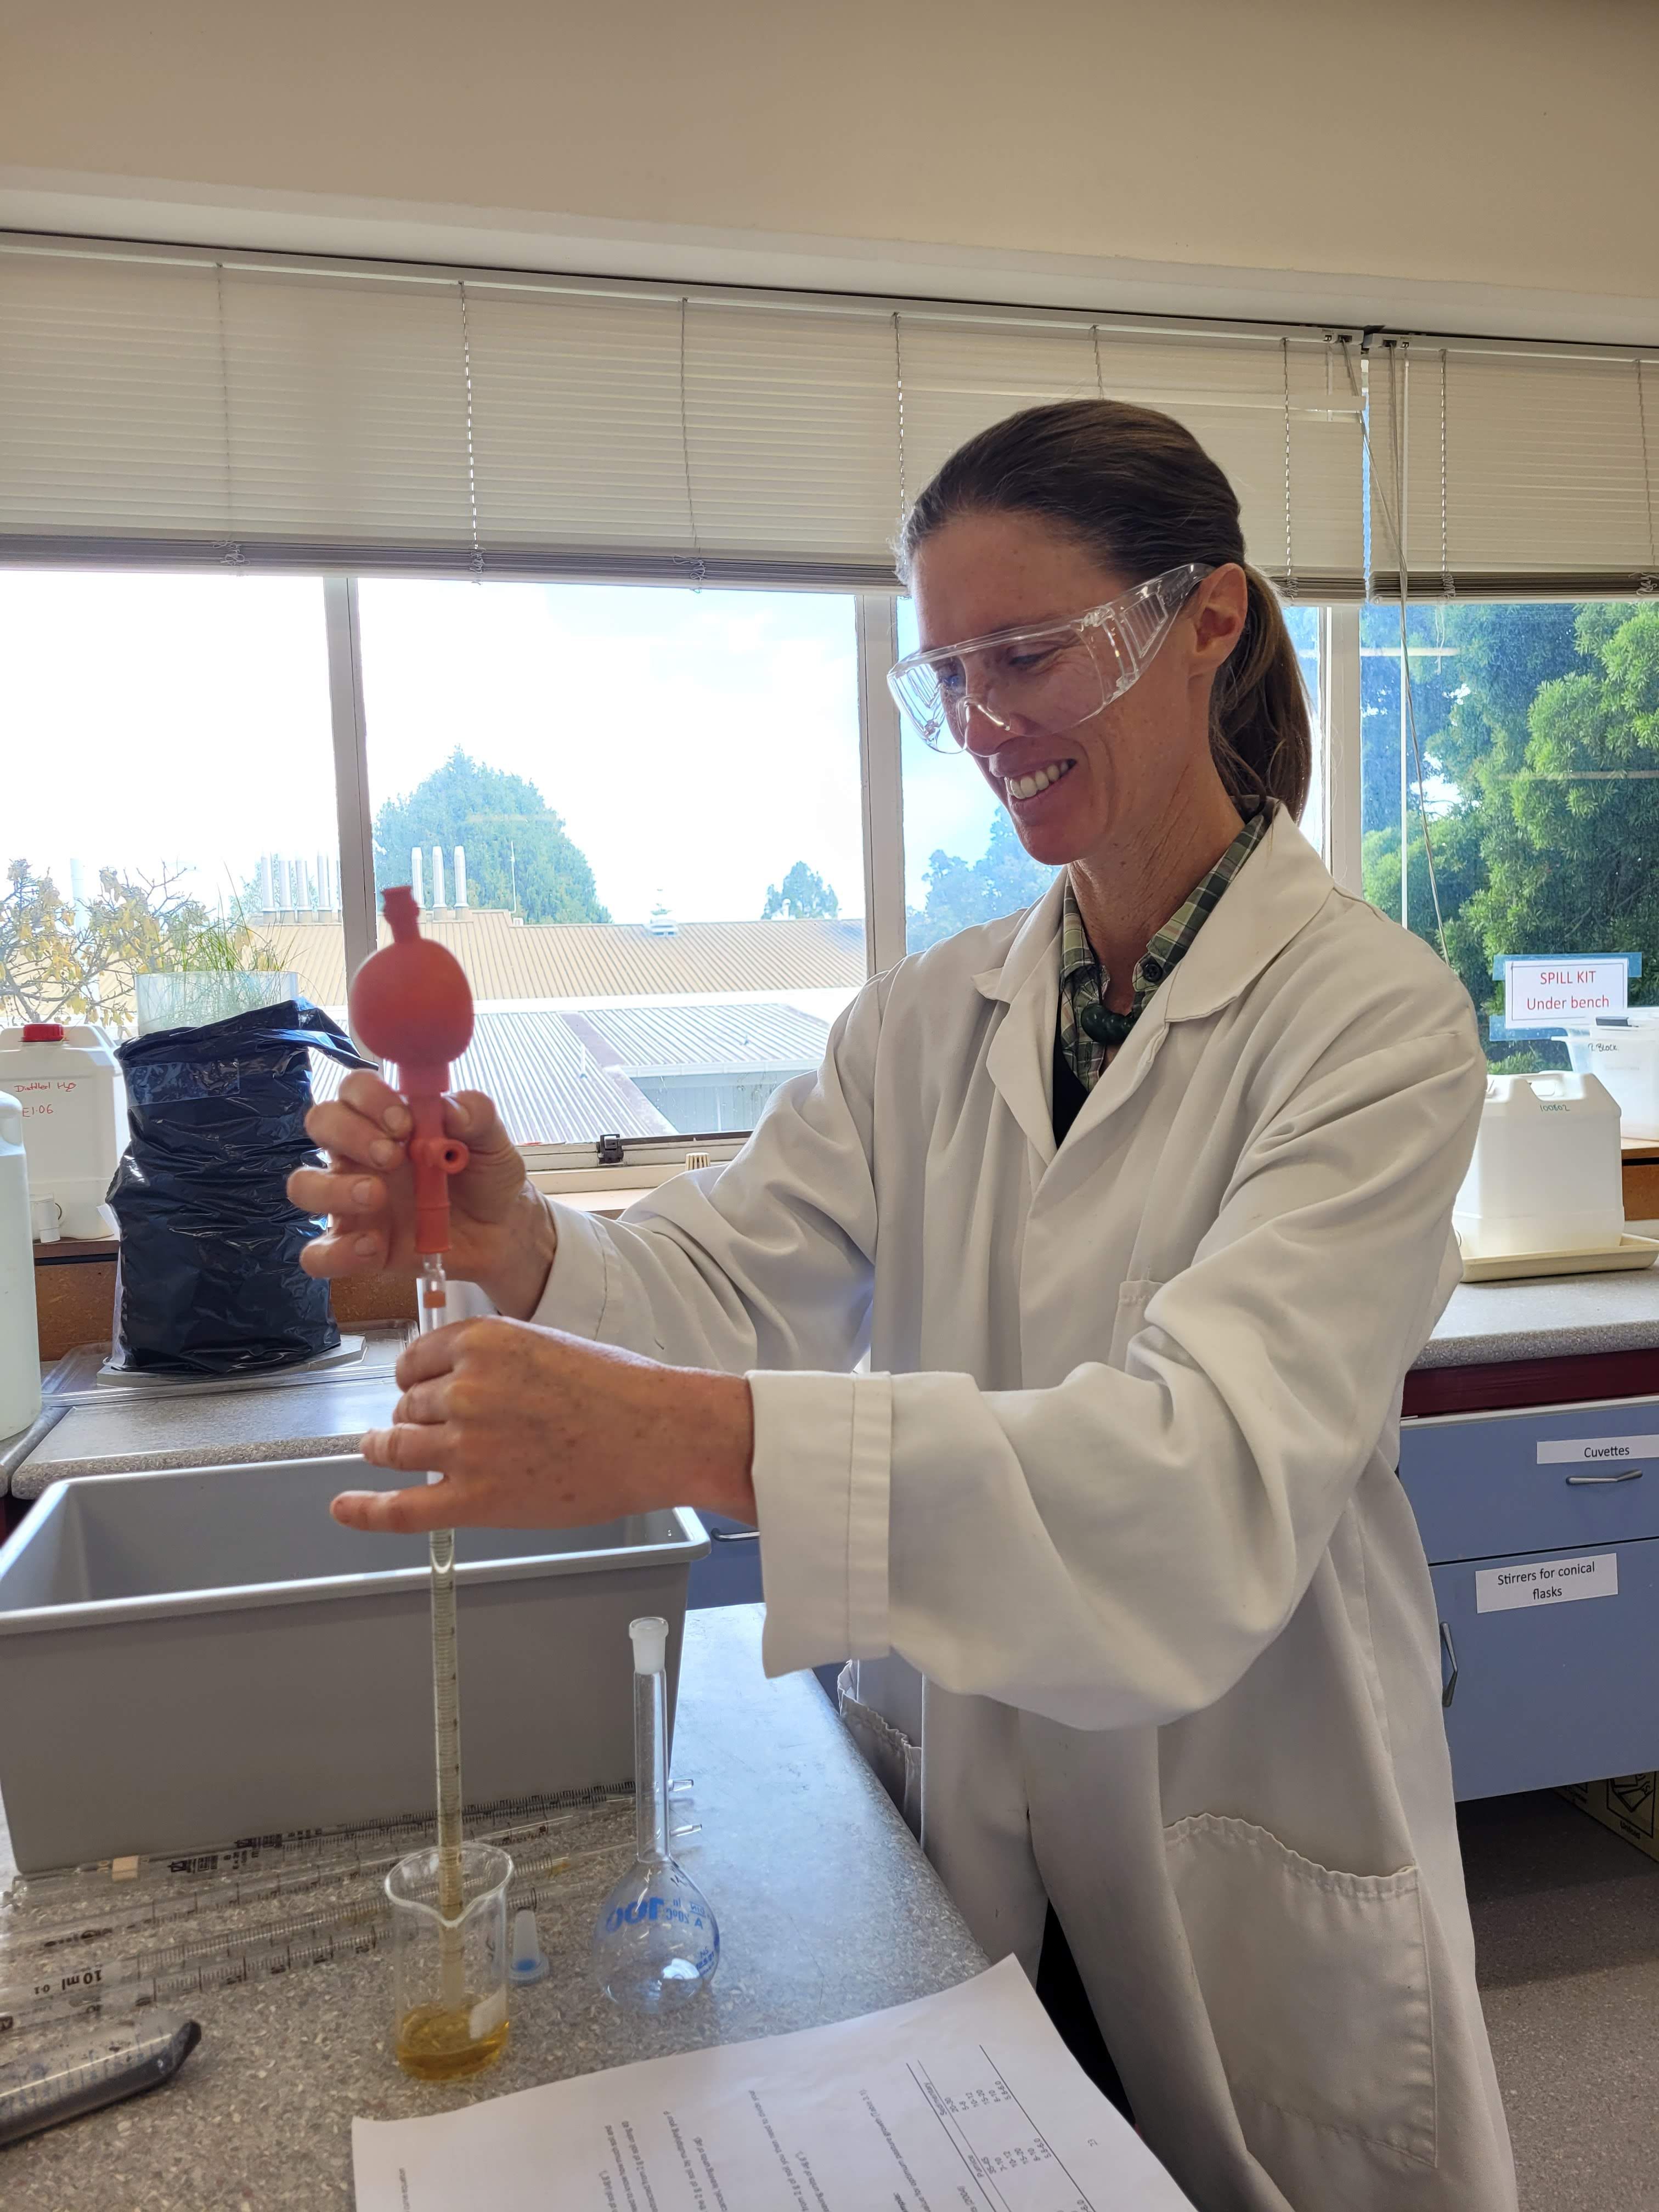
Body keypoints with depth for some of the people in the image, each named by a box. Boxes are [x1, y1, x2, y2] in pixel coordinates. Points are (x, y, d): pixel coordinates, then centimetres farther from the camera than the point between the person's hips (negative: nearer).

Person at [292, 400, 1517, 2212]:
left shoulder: (1372, 1020, -18)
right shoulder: (933, 1017, 0)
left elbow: (1223, 1464, -31)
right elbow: (723, 1275, -8)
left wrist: (695, 1440, -43)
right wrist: (522, 1250, -30)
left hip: (1256, 1895, -4)